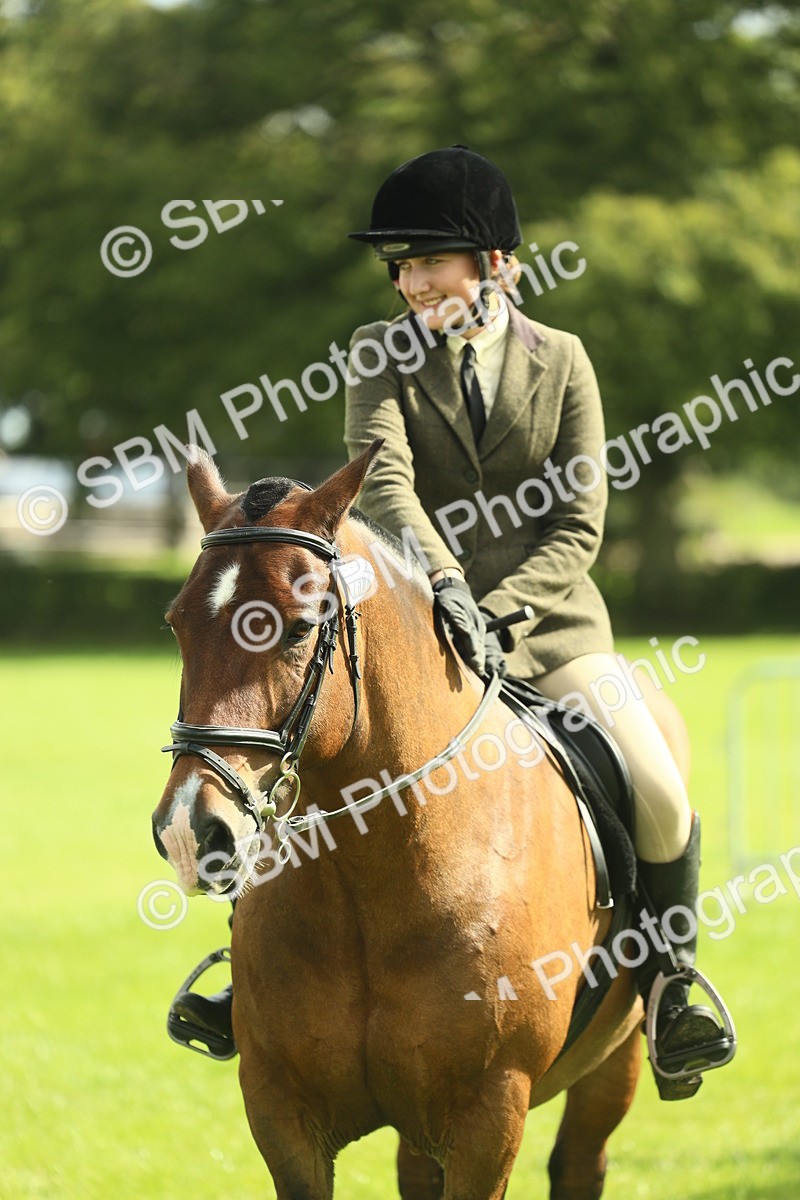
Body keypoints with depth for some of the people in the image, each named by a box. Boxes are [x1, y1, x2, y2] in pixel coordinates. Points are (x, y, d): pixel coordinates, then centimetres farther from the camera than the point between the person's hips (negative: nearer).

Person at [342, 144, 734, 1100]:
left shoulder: (559, 359, 4)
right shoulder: (383, 353, 2)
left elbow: (578, 527, -1)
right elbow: (383, 482, -15)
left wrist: (499, 609, -17)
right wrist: (446, 588, -32)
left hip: (547, 622, 0)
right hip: (416, 620, 0)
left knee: (662, 802, -15)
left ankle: (670, 987, 7)